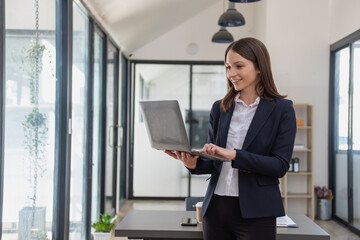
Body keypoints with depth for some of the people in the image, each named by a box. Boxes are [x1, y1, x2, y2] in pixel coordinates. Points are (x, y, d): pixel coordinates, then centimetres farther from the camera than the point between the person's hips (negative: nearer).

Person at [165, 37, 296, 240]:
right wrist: (195, 164, -10)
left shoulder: (282, 109, -3)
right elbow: (214, 162, 12)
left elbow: (280, 165, -10)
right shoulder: (220, 109, 9)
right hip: (216, 208, 4)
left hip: (255, 213, -4)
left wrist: (234, 155, -21)